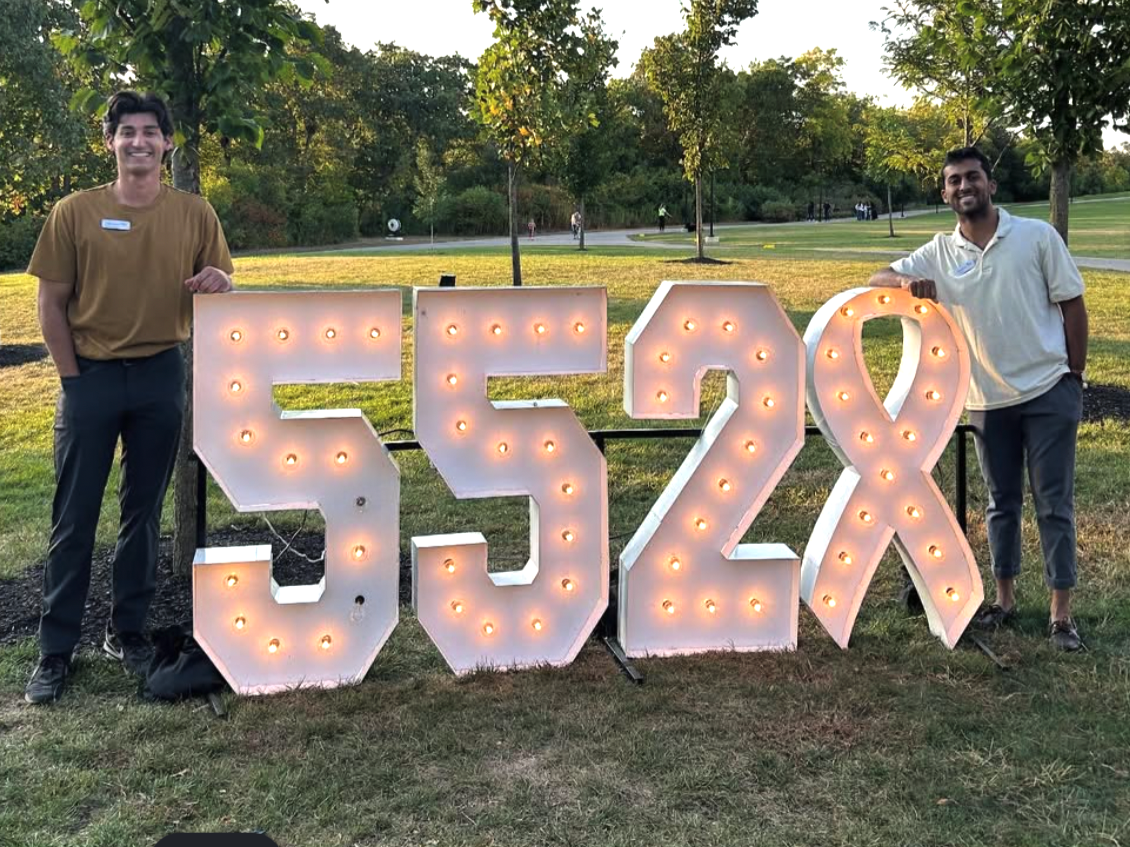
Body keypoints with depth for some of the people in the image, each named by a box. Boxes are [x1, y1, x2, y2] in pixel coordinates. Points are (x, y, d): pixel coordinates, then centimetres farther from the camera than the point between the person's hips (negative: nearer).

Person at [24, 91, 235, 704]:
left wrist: (217, 283, -16)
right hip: (90, 376, -1)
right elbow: (51, 304, -1)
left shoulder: (194, 214, 1)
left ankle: (127, 632, 25)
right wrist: (74, 379, -5)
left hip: (160, 376, 2)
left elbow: (218, 287, 8)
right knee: (74, 519, 3)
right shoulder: (75, 212, -4)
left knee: (143, 513, 10)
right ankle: (56, 651, 12)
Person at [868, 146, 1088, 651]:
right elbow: (878, 280, -3)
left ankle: (1061, 615, 7)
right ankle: (1005, 600, 27)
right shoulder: (939, 254, 1)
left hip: (1048, 392, -3)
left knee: (1054, 504, 0)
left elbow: (1072, 305, -1)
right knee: (1001, 502, 14)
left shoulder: (1037, 236, -6)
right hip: (988, 400, 3)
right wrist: (907, 282, -26)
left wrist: (1074, 376, -1)